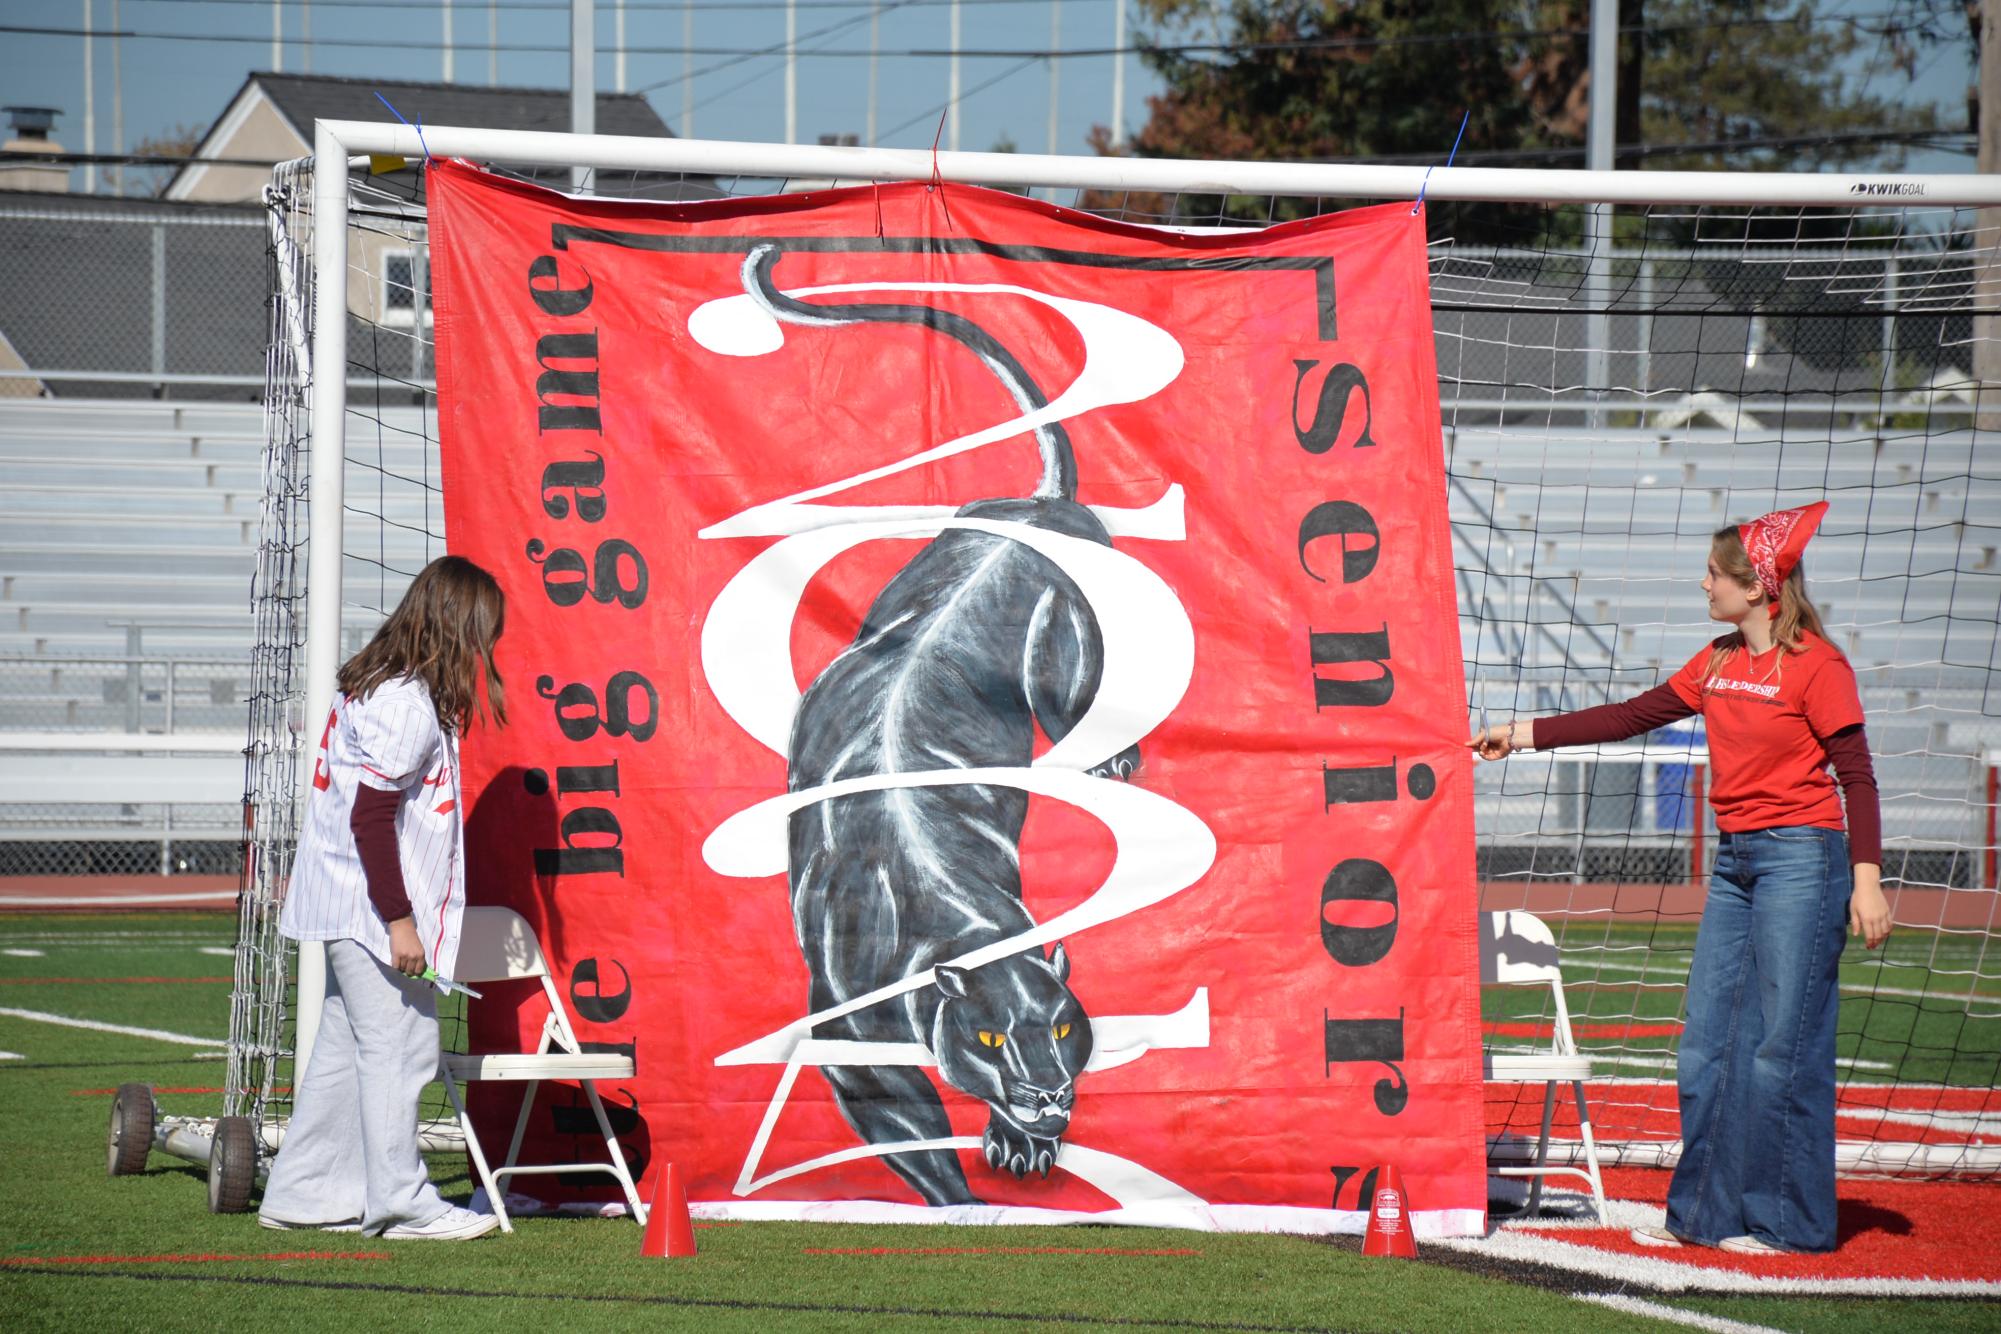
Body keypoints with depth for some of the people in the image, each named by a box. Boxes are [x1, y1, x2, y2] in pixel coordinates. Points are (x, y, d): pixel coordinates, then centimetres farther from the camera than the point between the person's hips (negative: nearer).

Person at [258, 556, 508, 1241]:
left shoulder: (372, 686, 12)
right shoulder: (409, 706, -19)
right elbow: (371, 816, -22)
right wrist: (399, 920, -21)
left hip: (348, 904, 10)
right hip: (374, 905, -10)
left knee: (345, 1047, 14)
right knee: (398, 1048, -4)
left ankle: (304, 1193, 19)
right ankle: (399, 1202, 2)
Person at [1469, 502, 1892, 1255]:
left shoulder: (1815, 665, -9)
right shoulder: (1718, 663, 12)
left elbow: (1856, 774, -10)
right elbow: (1634, 717, 19)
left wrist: (1867, 880, -17)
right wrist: (1522, 735, 18)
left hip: (1799, 858, -8)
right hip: (1735, 860, 8)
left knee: (1782, 1044, -5)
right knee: (1708, 1040, 7)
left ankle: (1789, 1221, 2)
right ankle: (1706, 1213, 14)